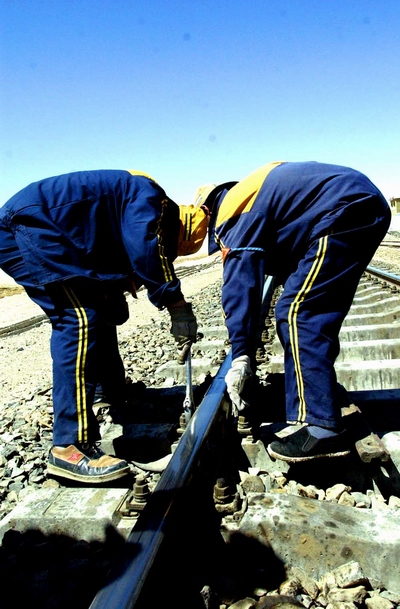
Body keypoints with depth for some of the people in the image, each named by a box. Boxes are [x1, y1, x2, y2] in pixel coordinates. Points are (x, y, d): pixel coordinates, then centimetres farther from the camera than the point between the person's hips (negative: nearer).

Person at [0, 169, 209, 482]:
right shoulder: (149, 197, -9)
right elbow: (145, 251, -24)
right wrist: (177, 303, -21)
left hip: (38, 234, 11)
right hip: (26, 226, -11)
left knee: (100, 315, 14)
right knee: (81, 319, -20)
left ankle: (115, 400, 30)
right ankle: (70, 446, -21)